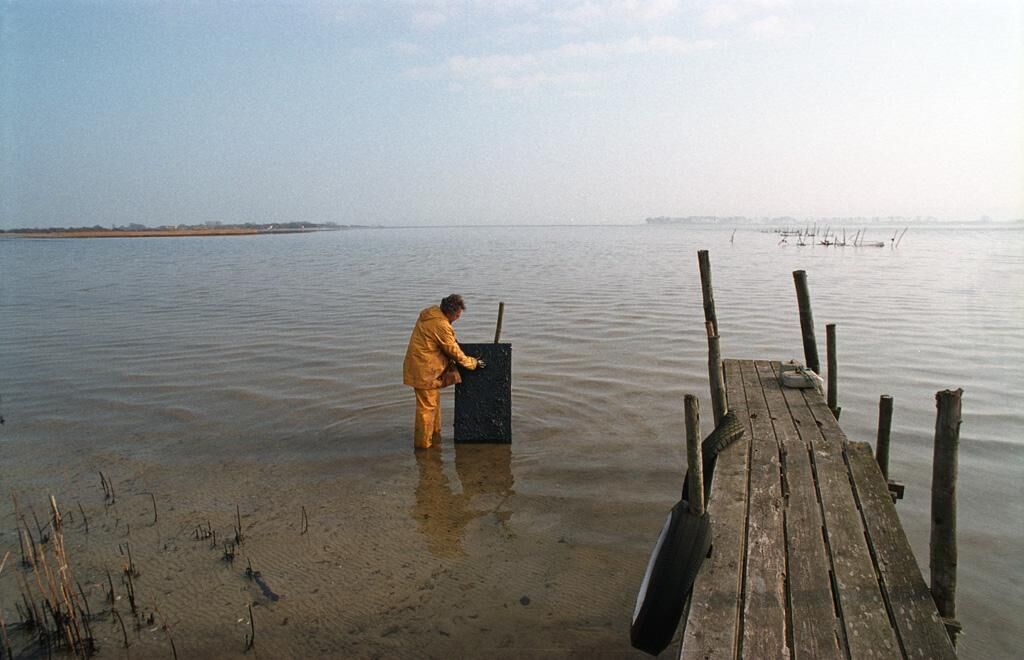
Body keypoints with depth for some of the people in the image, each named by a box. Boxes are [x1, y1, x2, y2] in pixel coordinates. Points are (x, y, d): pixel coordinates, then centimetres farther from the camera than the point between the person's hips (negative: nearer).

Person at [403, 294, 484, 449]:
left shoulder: (430, 313, 6)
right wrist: (473, 363, -2)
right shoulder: (441, 325, -23)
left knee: (434, 400, 20)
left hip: (419, 365, 10)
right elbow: (454, 352, -14)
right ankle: (423, 442, 9)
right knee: (427, 405, 0)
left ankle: (434, 435, 32)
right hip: (424, 370, -10)